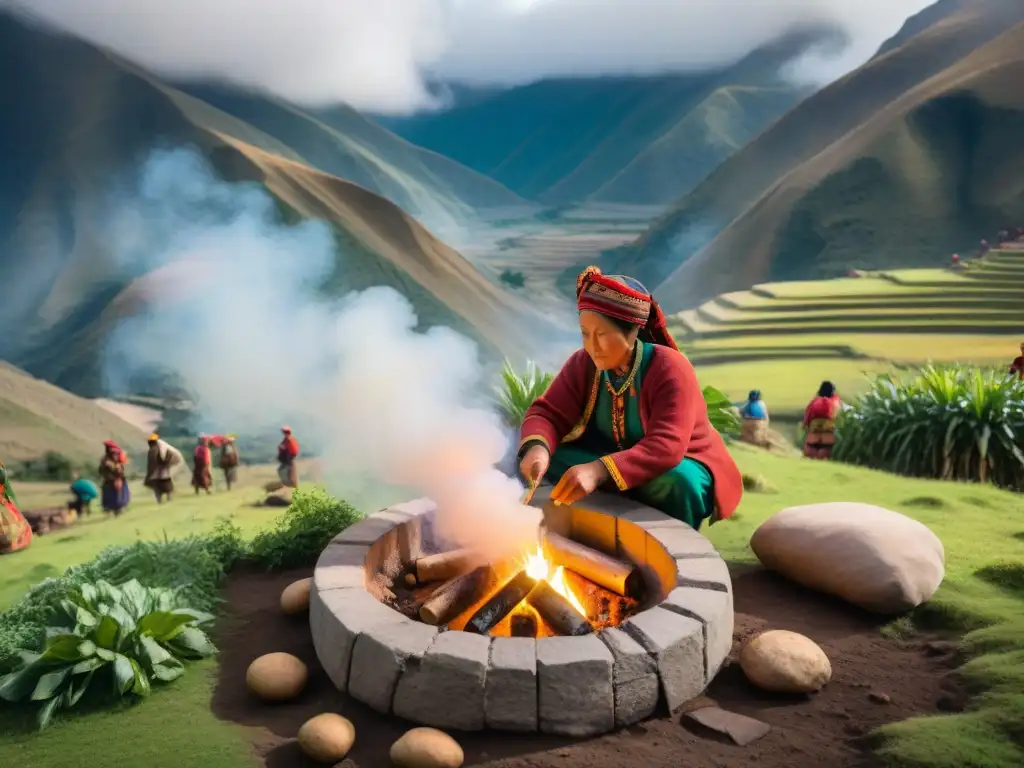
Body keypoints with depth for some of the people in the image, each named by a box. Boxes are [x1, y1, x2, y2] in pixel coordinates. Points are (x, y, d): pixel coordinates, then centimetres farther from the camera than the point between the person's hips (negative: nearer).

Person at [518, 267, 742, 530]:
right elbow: (548, 413, -13)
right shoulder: (583, 364, -10)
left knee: (677, 481, -38)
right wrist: (537, 448, -38)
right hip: (620, 467, 4)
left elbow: (666, 447, -37)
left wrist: (599, 470, -52)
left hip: (679, 466, -4)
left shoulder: (670, 369, -26)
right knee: (551, 458, -19)